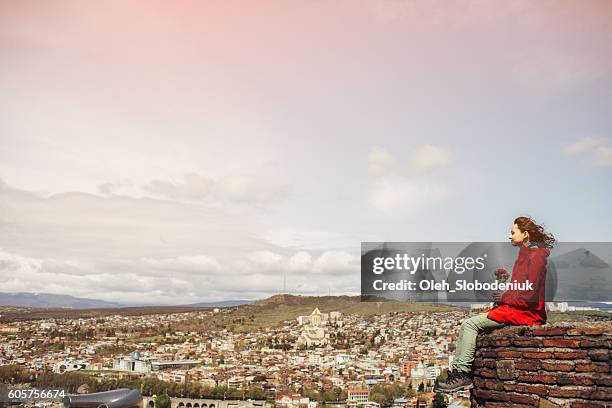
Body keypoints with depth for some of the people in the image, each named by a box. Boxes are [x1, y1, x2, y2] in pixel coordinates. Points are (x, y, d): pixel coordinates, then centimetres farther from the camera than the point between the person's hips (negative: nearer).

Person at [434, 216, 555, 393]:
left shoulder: (535, 256, -13)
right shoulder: (526, 254, 19)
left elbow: (529, 295, -20)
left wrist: (504, 297, -8)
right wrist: (502, 296, 8)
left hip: (525, 312, -10)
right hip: (516, 307, 10)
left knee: (470, 324, -17)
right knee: (468, 323, 4)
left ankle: (463, 374, -14)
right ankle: (456, 370, -2)